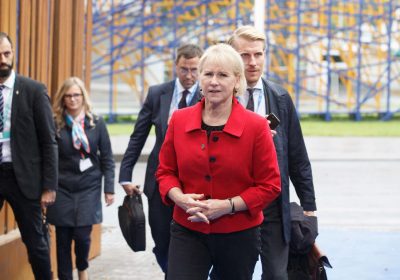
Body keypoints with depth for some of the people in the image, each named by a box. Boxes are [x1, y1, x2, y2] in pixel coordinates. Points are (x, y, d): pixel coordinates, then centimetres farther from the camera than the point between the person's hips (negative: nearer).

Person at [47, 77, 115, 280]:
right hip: (61, 189, 0)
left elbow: (107, 158, 3)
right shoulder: (55, 124, -2)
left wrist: (109, 188, -1)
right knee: (63, 238, 3)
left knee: (82, 234, -4)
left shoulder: (96, 123, 1)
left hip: (89, 188, 0)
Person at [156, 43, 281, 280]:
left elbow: (270, 185, -5)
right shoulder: (179, 120, 1)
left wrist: (228, 205, -17)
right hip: (188, 232, 1)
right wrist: (180, 198, -11)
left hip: (239, 235, -1)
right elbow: (166, 171, 10)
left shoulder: (256, 126, -8)